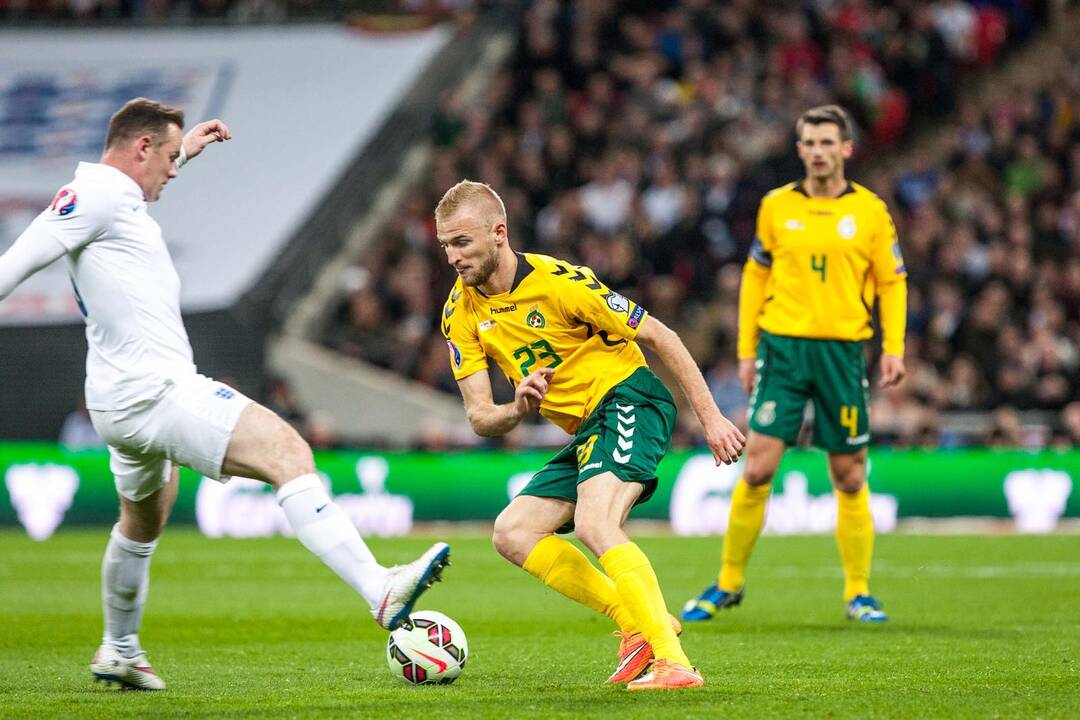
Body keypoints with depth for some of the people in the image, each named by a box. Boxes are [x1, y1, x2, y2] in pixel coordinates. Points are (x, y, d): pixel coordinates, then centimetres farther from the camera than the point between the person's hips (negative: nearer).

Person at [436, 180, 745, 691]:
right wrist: (517, 410, -26)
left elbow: (659, 337, -11)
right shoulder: (460, 313, 0)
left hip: (629, 401, -8)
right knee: (512, 532, 0)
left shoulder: (559, 282, -18)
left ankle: (672, 661, -34)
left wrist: (711, 417, -11)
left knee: (593, 524, -30)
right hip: (586, 430, 8)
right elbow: (479, 417, -1)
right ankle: (638, 624, -2)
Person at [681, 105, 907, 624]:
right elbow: (755, 278, 12)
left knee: (849, 477, 3)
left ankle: (858, 593, 12)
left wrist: (893, 347, -3)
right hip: (782, 346, 0)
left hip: (843, 349, 0)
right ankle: (728, 584, 7)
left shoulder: (870, 211, 4)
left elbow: (891, 282, 8)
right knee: (756, 468, -6)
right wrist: (747, 350, 7)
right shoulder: (776, 206, 6)